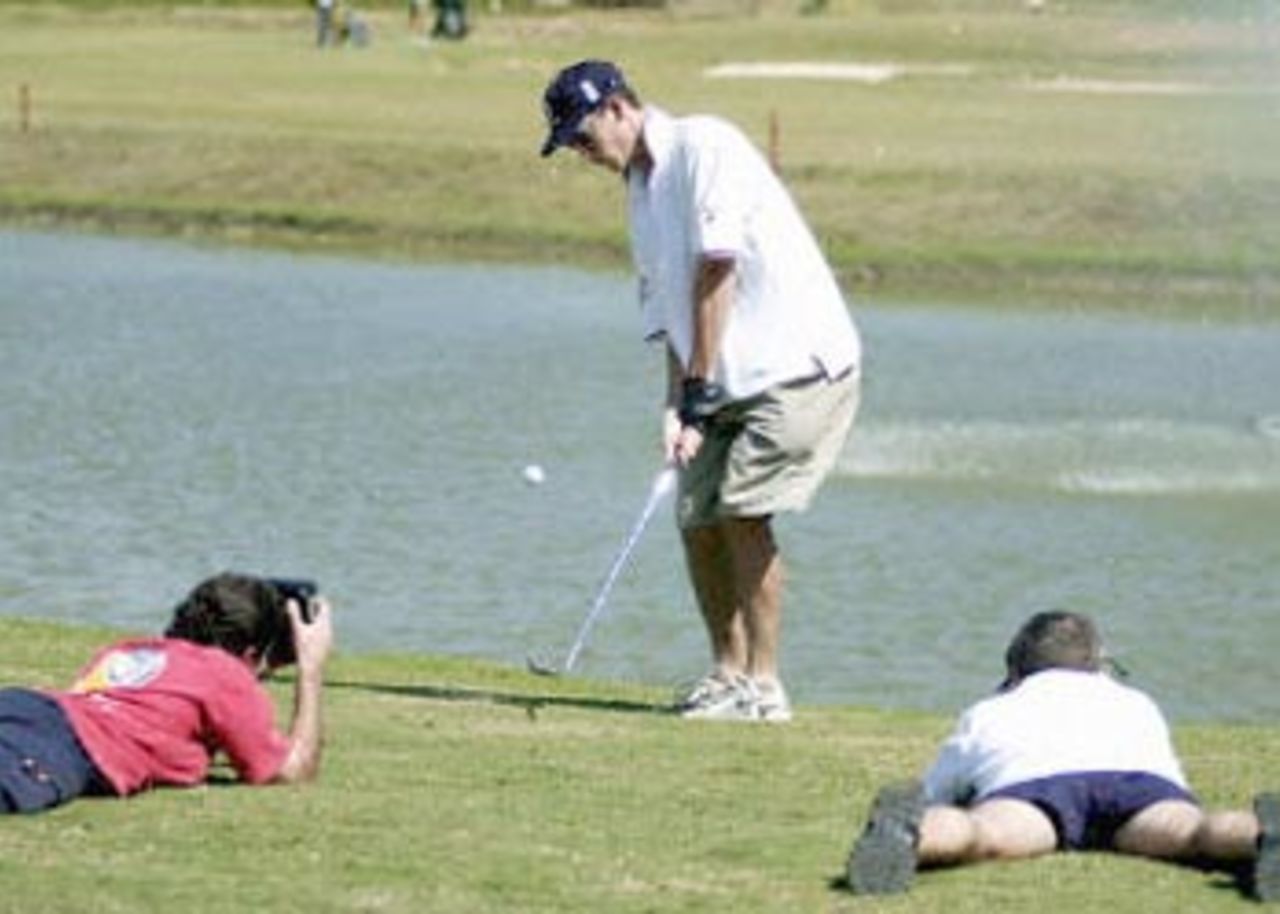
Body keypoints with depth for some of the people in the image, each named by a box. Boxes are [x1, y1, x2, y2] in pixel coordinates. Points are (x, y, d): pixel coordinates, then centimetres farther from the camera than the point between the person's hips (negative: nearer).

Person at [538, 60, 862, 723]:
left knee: (742, 511, -15)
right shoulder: (640, 189, 17)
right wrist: (676, 405, -1)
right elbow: (668, 312, 13)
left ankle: (762, 684, -10)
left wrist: (701, 388, -17)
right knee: (697, 516, 5)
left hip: (800, 363, -9)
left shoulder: (704, 146, -11)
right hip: (731, 382, 9)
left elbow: (717, 271, -17)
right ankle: (729, 670, 16)